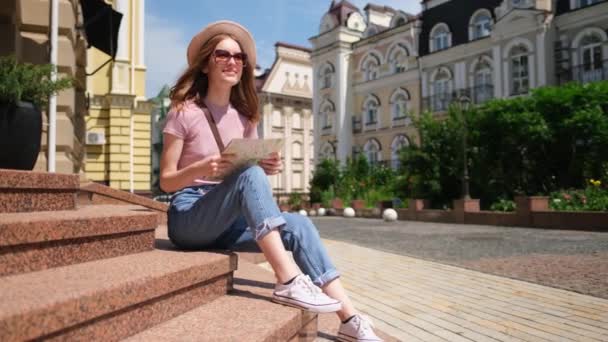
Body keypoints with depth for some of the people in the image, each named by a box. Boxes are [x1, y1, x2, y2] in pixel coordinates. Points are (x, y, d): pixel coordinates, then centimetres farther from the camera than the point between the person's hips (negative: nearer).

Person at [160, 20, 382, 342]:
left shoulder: (244, 116, 11)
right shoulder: (184, 112, -5)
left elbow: (254, 175, 12)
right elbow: (166, 181, -6)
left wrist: (267, 168, -11)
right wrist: (203, 167, -26)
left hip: (227, 220, 5)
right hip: (188, 218, -5)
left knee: (298, 224, -19)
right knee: (249, 175, -32)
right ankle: (288, 281, -36)